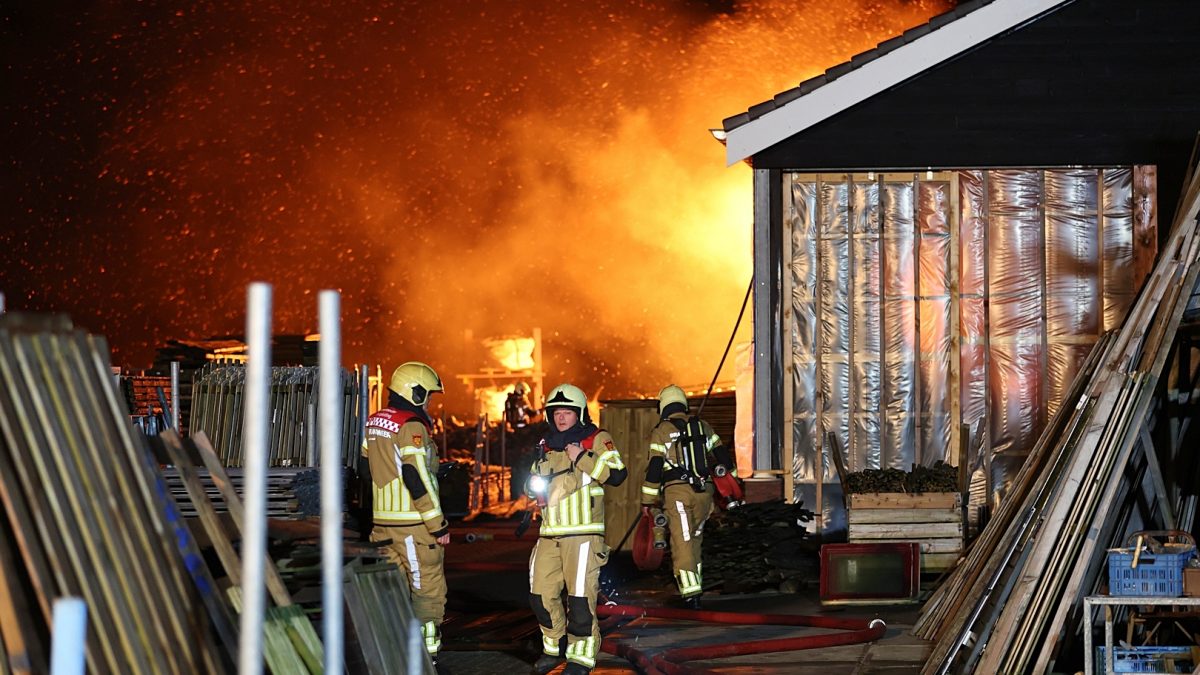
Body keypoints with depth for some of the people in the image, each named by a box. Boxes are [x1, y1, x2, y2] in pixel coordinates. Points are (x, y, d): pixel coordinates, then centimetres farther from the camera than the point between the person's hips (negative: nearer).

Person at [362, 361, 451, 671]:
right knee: (428, 590, 0)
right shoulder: (412, 427, -15)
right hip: (413, 522, -8)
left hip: (383, 521, 8)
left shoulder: (374, 423, 10)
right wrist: (439, 526, -15)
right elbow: (417, 480, -19)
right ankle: (426, 657, 1)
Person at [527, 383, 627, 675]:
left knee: (581, 596, -6)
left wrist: (582, 459, -17)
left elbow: (617, 474, -14)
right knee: (541, 594, 8)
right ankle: (554, 647, 25)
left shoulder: (596, 440, -1)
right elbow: (532, 479, 28)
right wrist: (534, 487, 5)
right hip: (549, 534, 6)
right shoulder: (546, 446, 16)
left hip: (583, 533, -6)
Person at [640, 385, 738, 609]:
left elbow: (654, 467, -5)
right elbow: (723, 457, 14)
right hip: (704, 490, 4)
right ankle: (696, 583, 22)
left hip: (677, 491, -4)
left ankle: (691, 593, -11)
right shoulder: (703, 427, 12)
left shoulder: (661, 432, -1)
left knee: (682, 542, -3)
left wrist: (647, 500, 1)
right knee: (695, 538, 20)